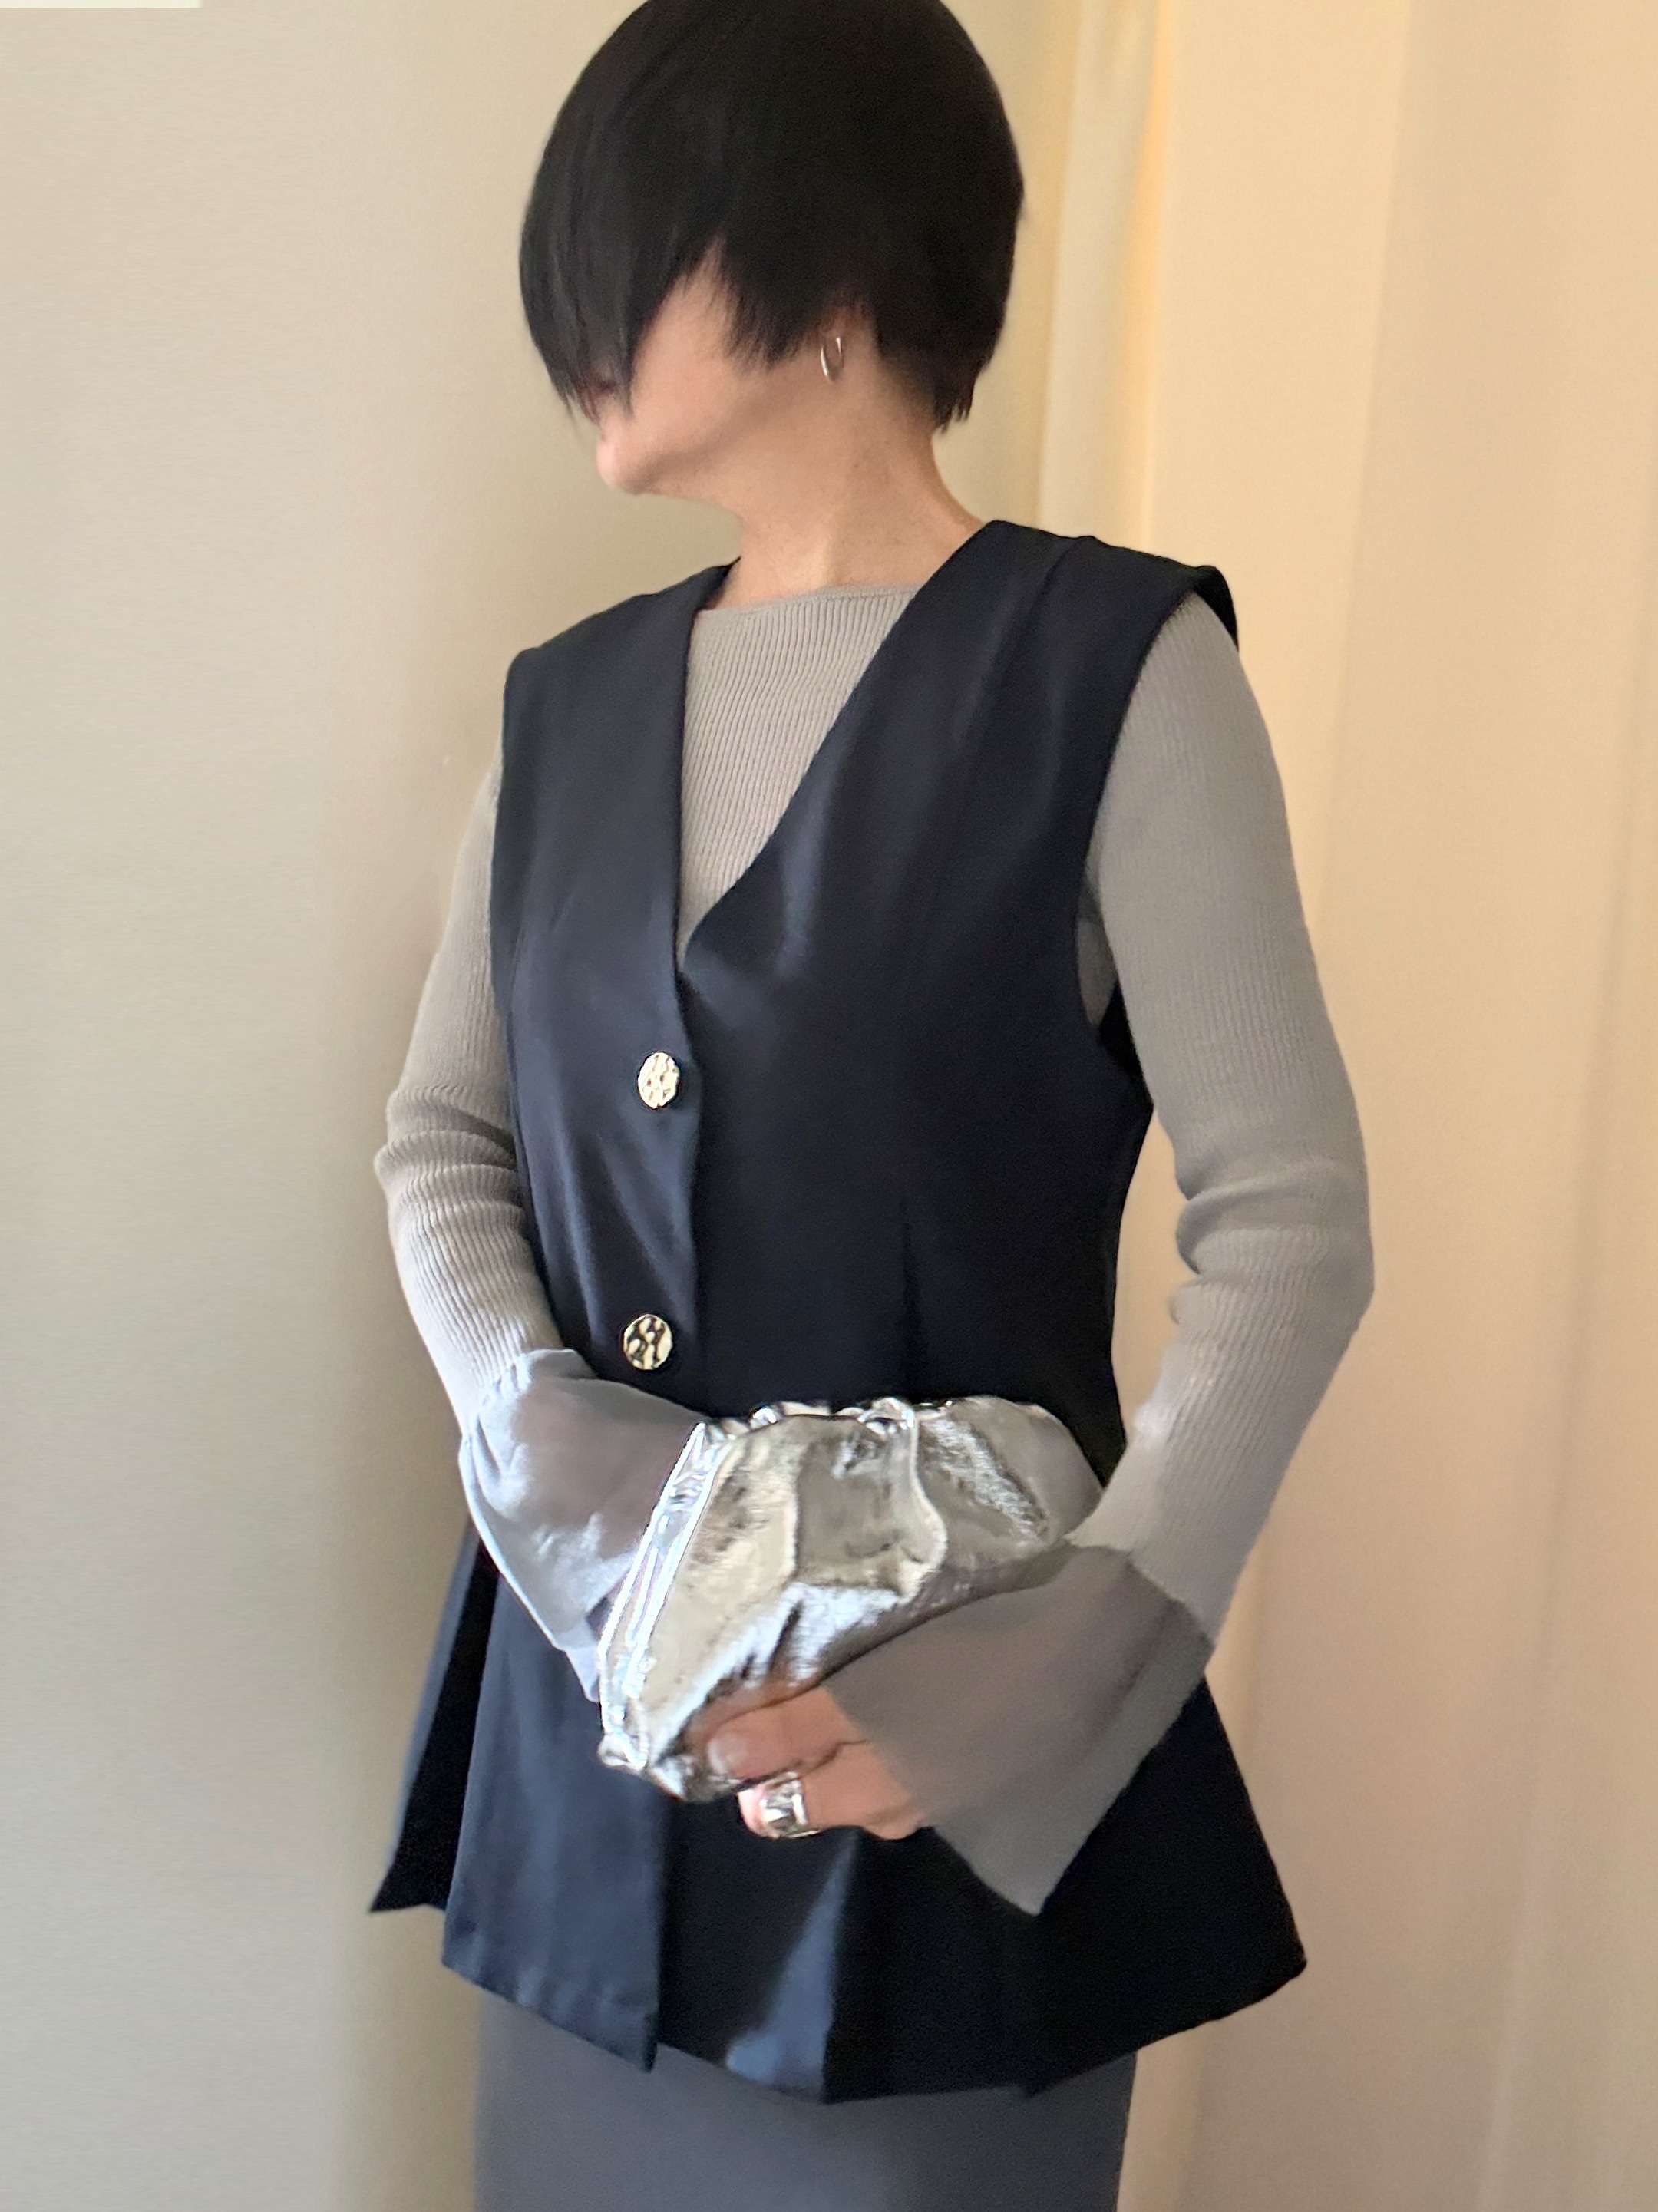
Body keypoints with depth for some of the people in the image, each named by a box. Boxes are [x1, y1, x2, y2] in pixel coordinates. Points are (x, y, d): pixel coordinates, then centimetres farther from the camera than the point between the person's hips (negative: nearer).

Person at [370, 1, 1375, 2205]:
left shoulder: (1113, 670, -10)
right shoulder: (568, 702, 8)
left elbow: (1293, 1226, -11)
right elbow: (442, 1140, 8)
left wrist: (1041, 1669, -19)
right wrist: (561, 1469, -9)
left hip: (948, 1701, -5)